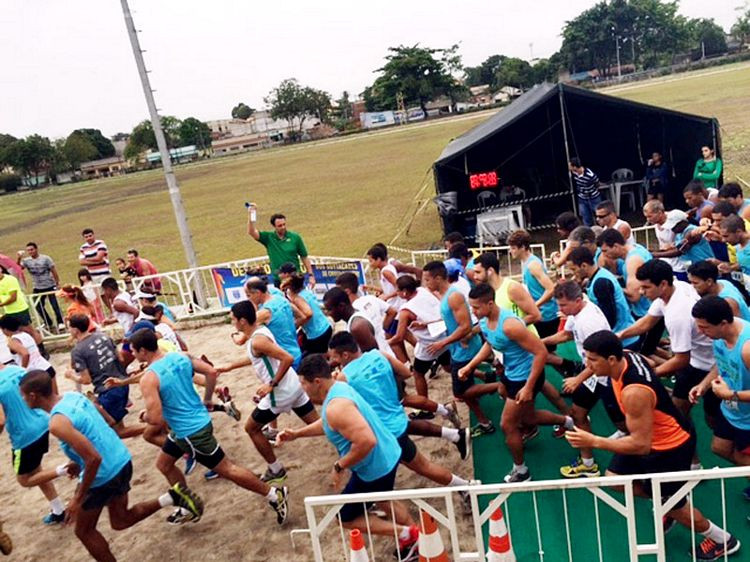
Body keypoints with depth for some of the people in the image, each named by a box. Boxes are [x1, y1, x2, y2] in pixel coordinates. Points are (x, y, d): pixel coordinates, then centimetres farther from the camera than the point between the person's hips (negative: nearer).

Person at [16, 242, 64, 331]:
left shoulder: (45, 258, -7)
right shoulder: (26, 261, 1)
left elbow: (54, 271, -5)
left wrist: (57, 283, -6)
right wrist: (19, 258, -26)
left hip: (50, 286, -4)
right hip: (37, 288, 4)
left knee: (54, 304, -4)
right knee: (38, 306, 9)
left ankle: (60, 322, 8)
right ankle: (48, 323, 25)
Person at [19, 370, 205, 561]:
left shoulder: (57, 423, -23)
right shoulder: (73, 396, 3)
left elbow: (94, 459, -27)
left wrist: (78, 499, -17)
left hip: (103, 475, -8)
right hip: (122, 461, 8)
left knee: (84, 531, 16)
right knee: (120, 520, 24)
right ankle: (172, 496, 10)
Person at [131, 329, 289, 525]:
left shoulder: (148, 379, -23)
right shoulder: (180, 357, -1)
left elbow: (155, 419, -27)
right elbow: (212, 372, 4)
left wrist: (145, 417, -3)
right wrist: (207, 400, 17)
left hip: (191, 432, -9)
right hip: (195, 423, 9)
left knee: (226, 469, 3)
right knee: (163, 464, 23)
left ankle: (275, 494, 12)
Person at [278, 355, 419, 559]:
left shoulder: (336, 407, -31)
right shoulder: (338, 387, 2)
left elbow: (366, 441, -38)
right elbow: (327, 425, 20)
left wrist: (340, 466, -24)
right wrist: (297, 434, 15)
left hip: (375, 468, -10)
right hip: (387, 456, 10)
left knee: (346, 517, 11)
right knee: (382, 501, 33)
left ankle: (406, 534, 12)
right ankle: (416, 538, 45)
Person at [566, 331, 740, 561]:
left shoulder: (634, 392, -40)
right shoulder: (626, 357, -15)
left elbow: (641, 445, -34)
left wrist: (593, 441, -33)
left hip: (671, 446, -8)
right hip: (650, 434, 8)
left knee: (671, 506, 11)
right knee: (614, 478, 12)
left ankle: (723, 540, 37)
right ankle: (664, 502, 35)